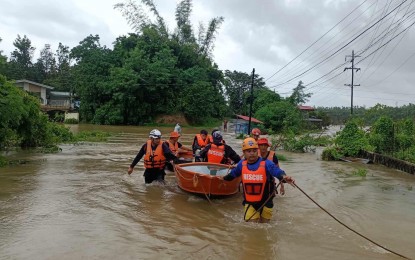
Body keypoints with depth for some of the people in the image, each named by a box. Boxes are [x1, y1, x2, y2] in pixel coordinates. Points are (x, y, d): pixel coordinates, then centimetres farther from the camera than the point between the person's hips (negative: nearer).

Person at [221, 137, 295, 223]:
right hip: (249, 203, 2)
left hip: (265, 202, -1)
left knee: (264, 224, 18)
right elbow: (233, 173, 17)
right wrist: (224, 178, 31)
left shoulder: (266, 163, -16)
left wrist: (284, 177, -52)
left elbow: (277, 171, -31)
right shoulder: (242, 164, -2)